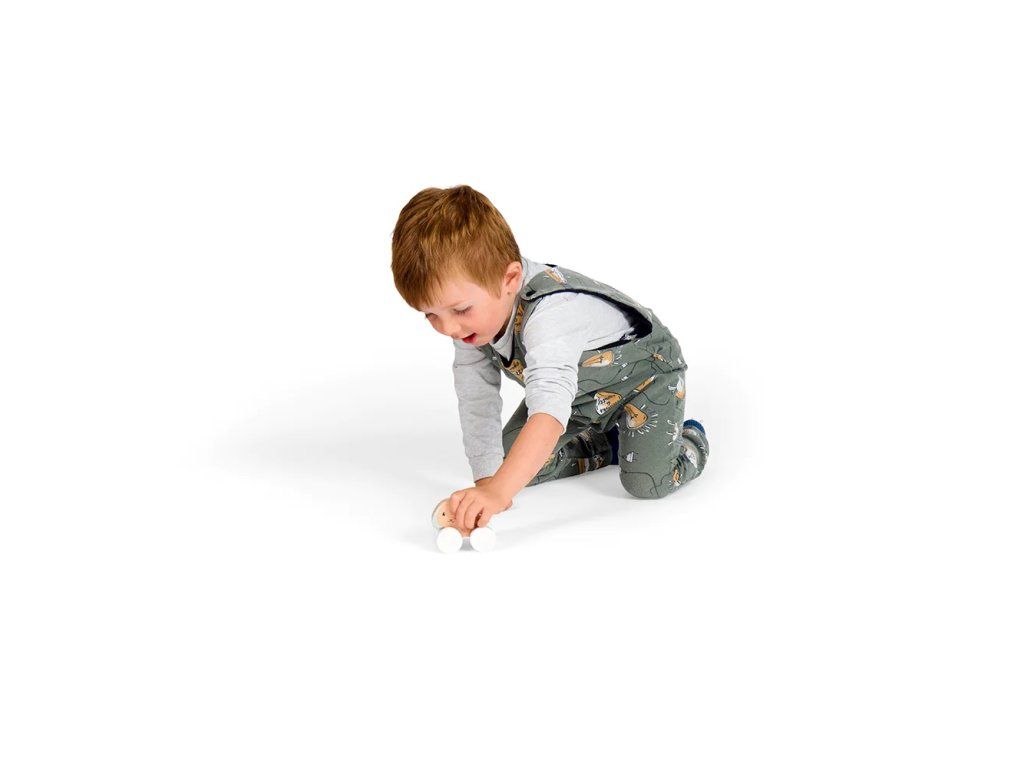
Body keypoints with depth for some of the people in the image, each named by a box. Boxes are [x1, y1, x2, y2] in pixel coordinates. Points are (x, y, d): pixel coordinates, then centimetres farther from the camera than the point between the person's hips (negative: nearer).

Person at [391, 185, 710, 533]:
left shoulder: (549, 314, -47)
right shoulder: (475, 312, -21)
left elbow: (549, 408, -60)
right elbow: (476, 400, -13)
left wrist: (499, 491, -69)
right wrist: (486, 478, -16)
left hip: (642, 371, -7)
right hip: (579, 389, 7)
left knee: (648, 482, -21)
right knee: (515, 462, 0)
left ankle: (690, 441, 14)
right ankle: (607, 445, 25)